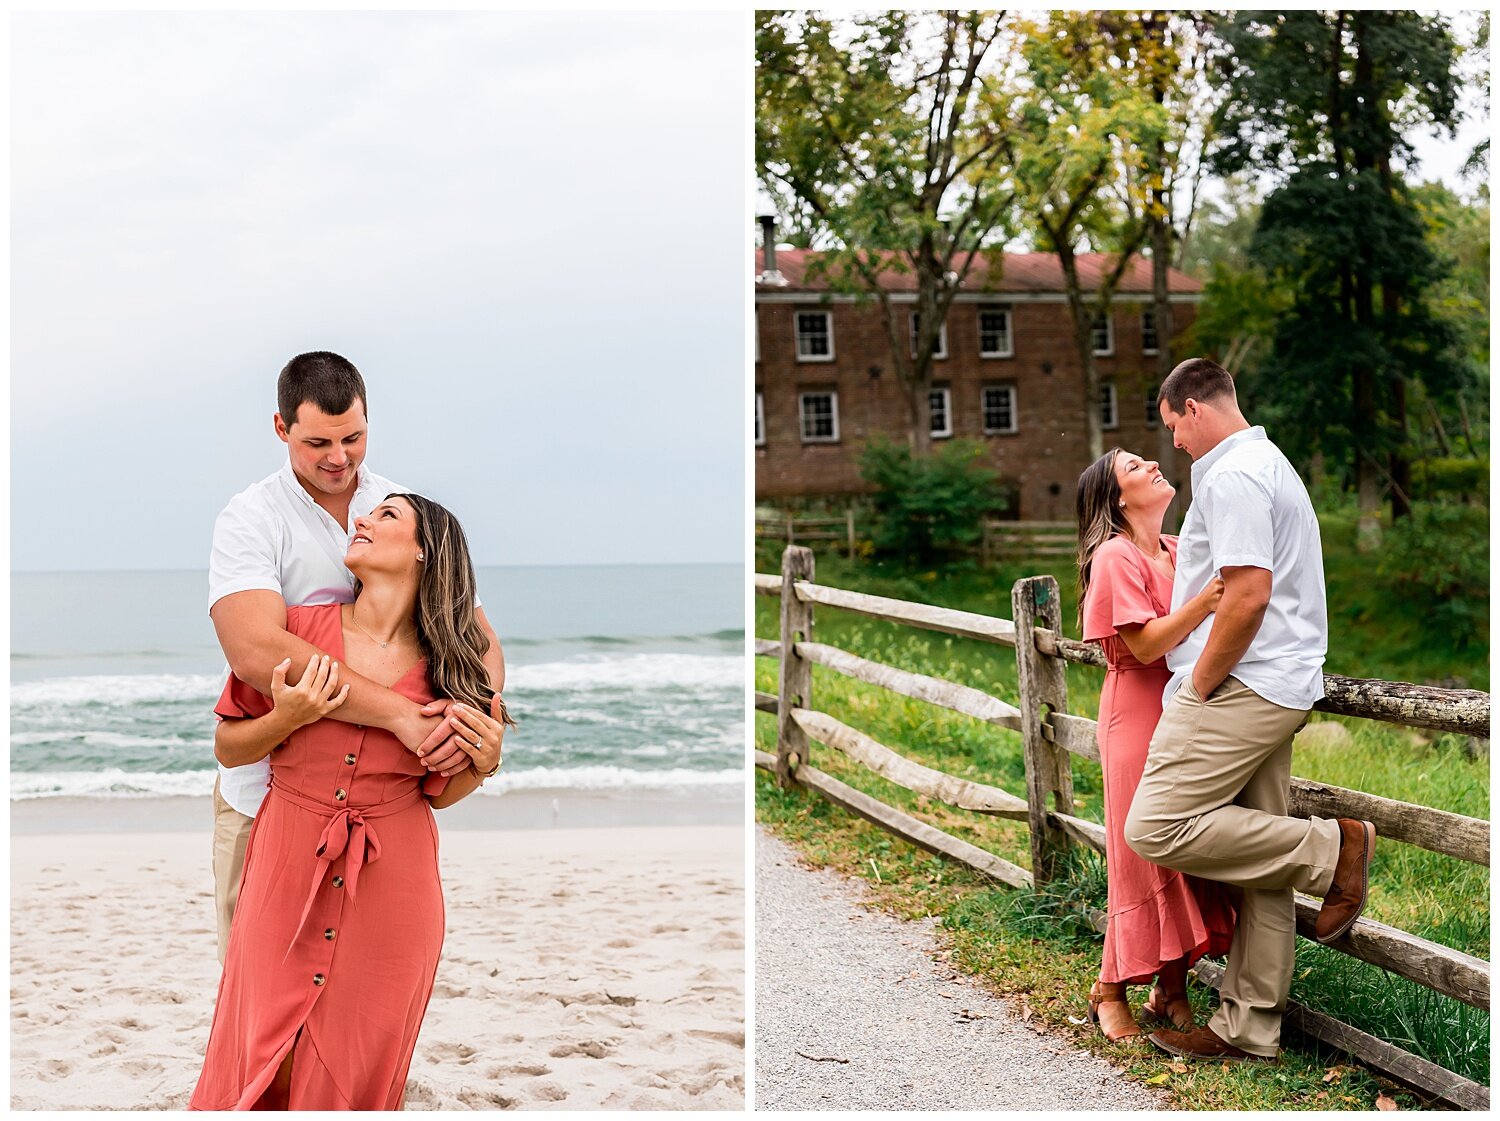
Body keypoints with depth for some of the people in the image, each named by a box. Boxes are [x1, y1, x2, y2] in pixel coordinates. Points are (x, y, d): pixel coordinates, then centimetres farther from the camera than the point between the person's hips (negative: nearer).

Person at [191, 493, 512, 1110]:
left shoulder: (444, 665, -1)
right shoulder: (296, 629, -4)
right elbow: (228, 747, 5)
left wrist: (484, 762, -9)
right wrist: (286, 720, -14)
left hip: (390, 888, 1)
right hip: (288, 872, 0)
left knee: (356, 1071, 7)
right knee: (262, 1064, 3)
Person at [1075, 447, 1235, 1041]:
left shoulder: (1176, 551, 14)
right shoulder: (1114, 557, -9)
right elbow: (1145, 645, -17)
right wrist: (1202, 603, -29)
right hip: (1140, 718, -7)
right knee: (1145, 854, -3)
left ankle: (1172, 988, 16)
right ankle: (1110, 993, 11)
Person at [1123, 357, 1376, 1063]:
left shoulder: (1230, 476, -13)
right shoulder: (1271, 463, 22)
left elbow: (1248, 594, -21)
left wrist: (1199, 688, -14)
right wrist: (1190, 556, 37)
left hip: (1239, 686, -11)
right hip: (1279, 689, 11)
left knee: (1155, 829, -16)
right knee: (1255, 853, 10)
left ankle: (1330, 849, -8)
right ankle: (1250, 1028, 13)